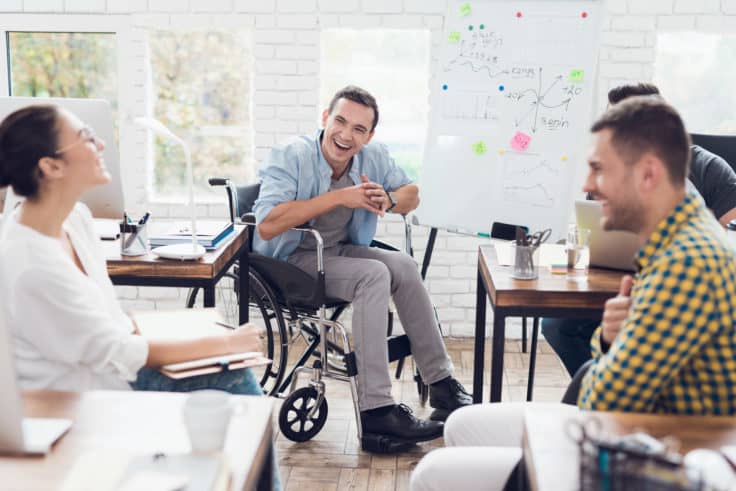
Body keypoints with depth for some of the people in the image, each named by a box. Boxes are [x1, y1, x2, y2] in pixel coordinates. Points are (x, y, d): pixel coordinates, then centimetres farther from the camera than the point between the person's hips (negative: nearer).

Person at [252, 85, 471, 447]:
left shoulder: (373, 158, -1)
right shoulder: (290, 156, -19)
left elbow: (411, 195, 12)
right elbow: (266, 225, -31)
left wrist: (387, 199, -14)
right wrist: (340, 197, -30)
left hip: (339, 251, 6)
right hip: (289, 261, -6)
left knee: (403, 266, -17)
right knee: (375, 275, -27)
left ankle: (441, 382, -5)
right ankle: (374, 410, -28)